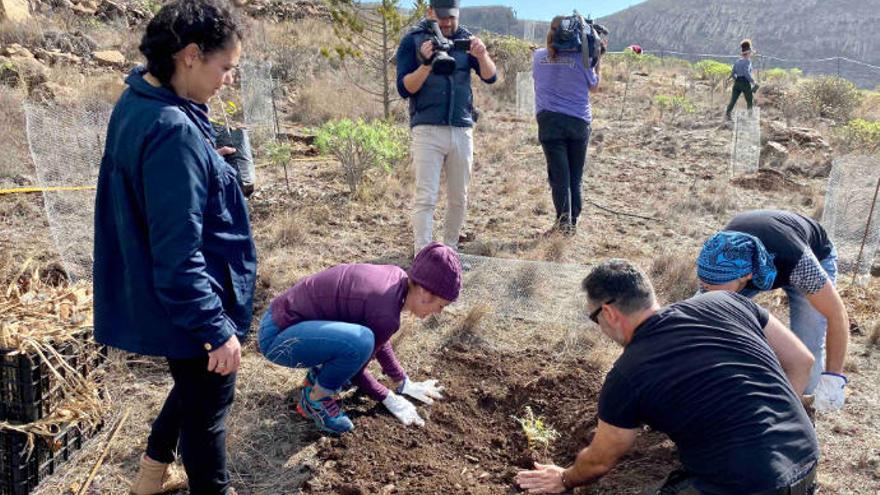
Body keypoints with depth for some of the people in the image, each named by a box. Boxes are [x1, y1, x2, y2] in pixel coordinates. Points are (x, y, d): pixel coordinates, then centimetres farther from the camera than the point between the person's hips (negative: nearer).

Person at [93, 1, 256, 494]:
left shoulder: (138, 102, 3)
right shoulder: (173, 132, -29)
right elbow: (179, 253, -28)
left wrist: (211, 160, 7)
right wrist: (216, 328, -22)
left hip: (167, 302, 10)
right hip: (191, 305, -10)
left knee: (194, 389, 30)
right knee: (208, 406, 12)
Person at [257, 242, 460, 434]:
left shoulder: (396, 277, -1)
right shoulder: (386, 314, -26)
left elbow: (379, 340, 15)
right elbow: (355, 369, -11)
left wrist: (404, 384, 17)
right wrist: (389, 399, 2)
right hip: (276, 337, -9)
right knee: (361, 341, -31)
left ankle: (320, 373, 16)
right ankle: (315, 398, -5)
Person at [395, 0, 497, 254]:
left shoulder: (465, 38, 8)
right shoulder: (412, 41, 0)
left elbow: (490, 77, -2)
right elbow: (404, 89, -7)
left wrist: (482, 55, -22)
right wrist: (427, 64, -22)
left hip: (462, 130, 4)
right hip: (427, 130, -3)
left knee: (459, 198, 9)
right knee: (425, 198, -8)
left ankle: (450, 251, 22)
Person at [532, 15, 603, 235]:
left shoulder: (538, 56, 5)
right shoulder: (581, 57, -2)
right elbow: (593, 86, 11)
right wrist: (597, 58, 18)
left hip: (549, 120, 1)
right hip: (579, 121, -1)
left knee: (559, 174, -1)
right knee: (575, 176, 8)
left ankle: (563, 219, -11)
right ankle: (573, 222, 12)